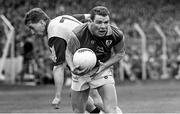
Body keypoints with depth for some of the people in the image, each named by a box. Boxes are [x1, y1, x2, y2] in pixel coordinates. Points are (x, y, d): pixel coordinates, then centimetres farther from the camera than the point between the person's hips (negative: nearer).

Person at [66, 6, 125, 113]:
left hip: (103, 69, -1)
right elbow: (69, 53, -9)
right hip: (81, 71, 1)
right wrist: (73, 68, -29)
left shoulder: (117, 35, -20)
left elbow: (120, 53, 0)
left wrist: (103, 67, -14)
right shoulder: (78, 34, -26)